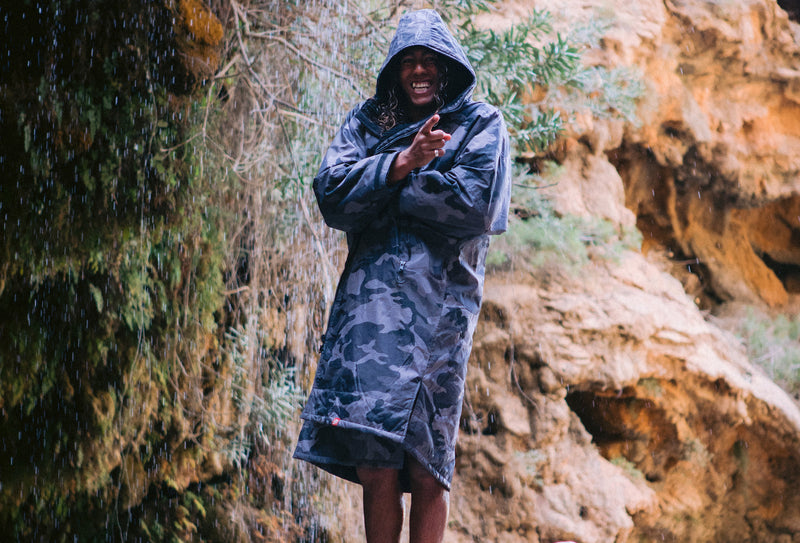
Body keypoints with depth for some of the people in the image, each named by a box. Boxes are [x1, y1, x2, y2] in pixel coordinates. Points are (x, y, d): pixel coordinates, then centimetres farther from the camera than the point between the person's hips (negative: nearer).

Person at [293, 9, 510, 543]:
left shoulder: (481, 124, 9)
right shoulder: (368, 122, 18)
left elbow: (475, 204, -7)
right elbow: (331, 191, 1)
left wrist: (389, 184, -1)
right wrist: (402, 163, -11)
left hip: (440, 301, -2)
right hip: (371, 295, 2)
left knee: (426, 468, -5)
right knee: (374, 461, -6)